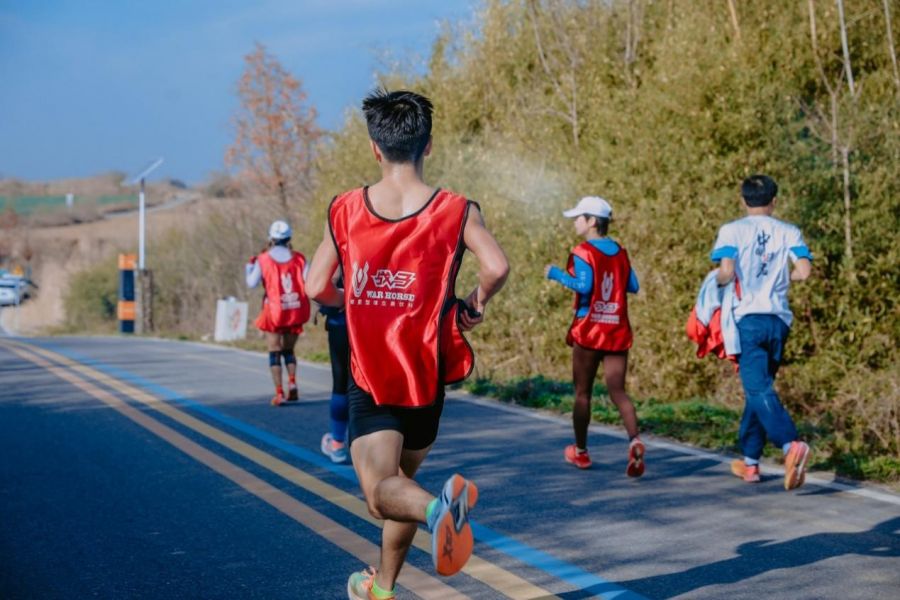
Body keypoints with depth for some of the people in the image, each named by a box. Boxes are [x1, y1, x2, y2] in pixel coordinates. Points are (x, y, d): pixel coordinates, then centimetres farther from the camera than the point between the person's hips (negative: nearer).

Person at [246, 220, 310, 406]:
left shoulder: (263, 259, -2)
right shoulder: (298, 258, 3)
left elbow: (252, 283, -7)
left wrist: (249, 267, 10)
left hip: (274, 311, -2)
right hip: (296, 311, 2)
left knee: (274, 352, 5)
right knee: (288, 350, 18)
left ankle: (279, 392, -4)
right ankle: (292, 382, -3)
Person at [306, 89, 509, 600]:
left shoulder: (345, 210, -3)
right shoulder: (456, 210, -7)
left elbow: (317, 288, -2)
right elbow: (497, 268, -21)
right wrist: (474, 306, 0)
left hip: (370, 379, -2)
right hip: (427, 375, 2)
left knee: (384, 493, -8)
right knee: (404, 479, 23)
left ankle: (436, 506, -42)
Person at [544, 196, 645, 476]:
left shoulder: (583, 252, -9)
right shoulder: (619, 252, 9)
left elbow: (584, 285, -20)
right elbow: (633, 286, 10)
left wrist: (556, 274, -8)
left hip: (589, 329, -4)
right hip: (617, 331, 4)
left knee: (582, 392, 10)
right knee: (618, 392, 1)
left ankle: (580, 451, 21)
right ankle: (634, 440, -24)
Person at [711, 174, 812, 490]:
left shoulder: (732, 230, -1)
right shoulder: (789, 232, 7)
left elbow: (726, 272, -15)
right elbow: (804, 271, -5)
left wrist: (717, 281, 7)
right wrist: (783, 277, 15)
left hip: (748, 319, -4)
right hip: (779, 319, 4)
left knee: (759, 390, -12)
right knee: (759, 387, 16)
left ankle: (791, 445, -35)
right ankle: (750, 461, 22)